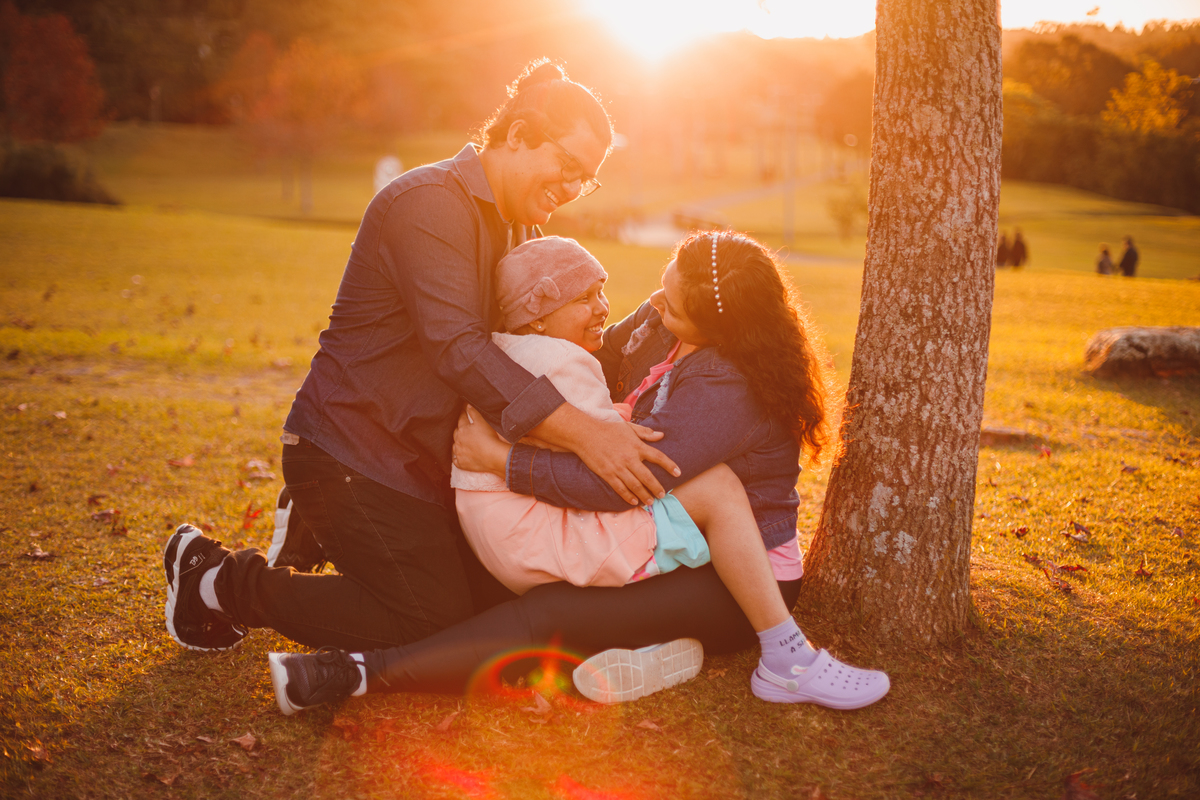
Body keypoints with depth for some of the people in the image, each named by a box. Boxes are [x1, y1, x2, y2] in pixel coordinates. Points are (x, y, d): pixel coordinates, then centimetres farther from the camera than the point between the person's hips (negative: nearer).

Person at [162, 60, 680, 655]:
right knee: (437, 627, -10)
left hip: (422, 458, 10)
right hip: (351, 450, -10)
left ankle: (319, 530, 26)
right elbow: (456, 346, -32)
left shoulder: (520, 228, 12)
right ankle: (221, 581, 3)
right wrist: (582, 433, -39)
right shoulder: (429, 203, -20)